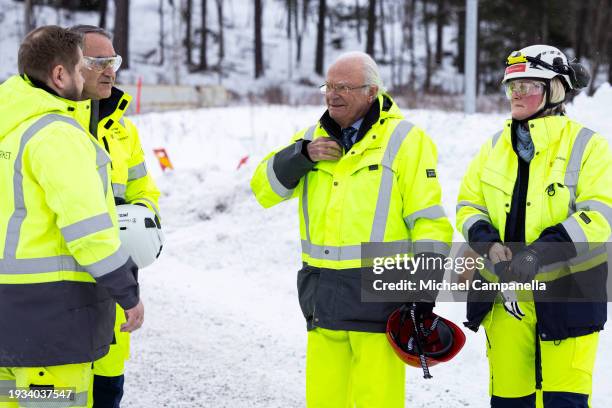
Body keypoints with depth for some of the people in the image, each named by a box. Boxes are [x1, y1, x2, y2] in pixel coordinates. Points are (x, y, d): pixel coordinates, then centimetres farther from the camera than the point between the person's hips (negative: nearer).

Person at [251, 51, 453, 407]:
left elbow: (430, 223, -6)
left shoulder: (404, 140, -4)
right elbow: (265, 188, 11)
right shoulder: (315, 137, 14)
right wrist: (302, 155, -6)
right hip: (324, 298, 6)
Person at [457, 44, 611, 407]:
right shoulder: (495, 146, 11)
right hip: (505, 294, 5)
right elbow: (469, 205, 12)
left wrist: (538, 253, -25)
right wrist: (489, 244, -10)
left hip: (567, 294, -5)